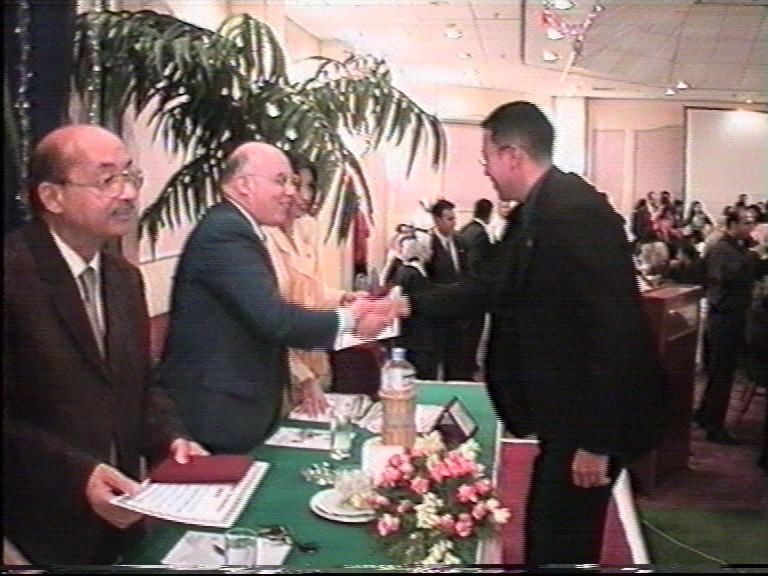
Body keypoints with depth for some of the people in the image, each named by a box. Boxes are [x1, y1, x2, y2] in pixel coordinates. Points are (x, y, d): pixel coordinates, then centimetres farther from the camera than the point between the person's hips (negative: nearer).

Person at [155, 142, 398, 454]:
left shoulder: (232, 229, 13)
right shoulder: (226, 233, -19)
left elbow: (264, 314, 9)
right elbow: (274, 318, -26)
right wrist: (347, 319, -14)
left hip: (227, 400, 10)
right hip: (215, 412, -10)